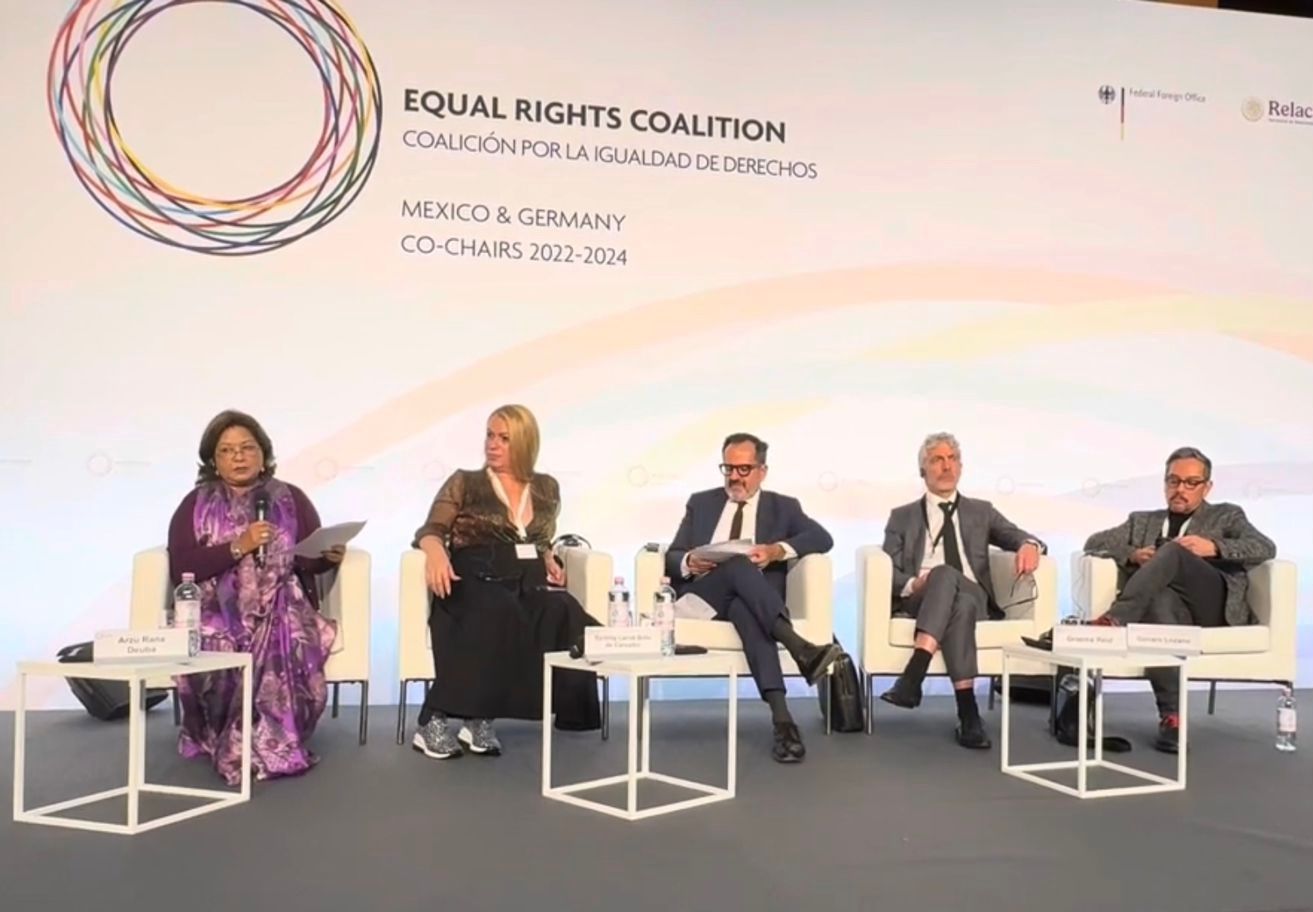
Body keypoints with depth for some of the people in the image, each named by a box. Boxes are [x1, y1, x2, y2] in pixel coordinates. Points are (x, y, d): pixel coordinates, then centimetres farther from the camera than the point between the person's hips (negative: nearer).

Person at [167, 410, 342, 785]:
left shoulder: (291, 499, 11)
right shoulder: (195, 505, 9)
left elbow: (311, 561, 9)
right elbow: (180, 569, -3)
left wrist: (329, 556, -14)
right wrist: (238, 547, -14)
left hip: (280, 610, 0)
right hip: (216, 612, 0)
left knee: (283, 645, -32)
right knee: (216, 652, -31)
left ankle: (241, 747, -16)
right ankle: (269, 746, -12)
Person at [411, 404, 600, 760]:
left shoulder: (546, 488, 20)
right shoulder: (464, 483, 12)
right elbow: (430, 530, 3)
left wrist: (550, 563, 3)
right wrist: (435, 552, -21)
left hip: (528, 579, 3)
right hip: (476, 578, -3)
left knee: (563, 615, -32)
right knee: (497, 614, -38)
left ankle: (478, 718, -31)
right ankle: (435, 720, -33)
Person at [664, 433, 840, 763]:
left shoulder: (783, 507, 17)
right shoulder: (701, 503, 21)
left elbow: (822, 538, -1)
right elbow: (672, 557, 12)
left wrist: (777, 550, -18)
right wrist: (689, 562, -13)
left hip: (750, 598, 0)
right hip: (701, 594, 1)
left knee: (745, 608, -39)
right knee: (738, 565, -34)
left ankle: (780, 718, -50)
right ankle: (798, 647, -49)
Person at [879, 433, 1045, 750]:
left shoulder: (981, 512, 24)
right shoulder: (902, 517, 19)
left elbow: (1017, 537, 9)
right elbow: (888, 571, 7)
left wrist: (1029, 545, -17)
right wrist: (913, 584, -16)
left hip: (974, 597, 1)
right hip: (919, 601, -1)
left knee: (961, 603, -37)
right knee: (944, 572, -37)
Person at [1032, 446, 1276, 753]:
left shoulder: (1227, 515, 23)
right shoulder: (1142, 520, 29)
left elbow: (1265, 548, 4)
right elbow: (1094, 543, 16)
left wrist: (1214, 547, -13)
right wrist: (1132, 554, -5)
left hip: (1216, 603, -1)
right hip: (1169, 602, 1)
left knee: (1172, 550, -30)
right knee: (1161, 597, -39)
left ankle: (1110, 622, -45)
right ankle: (1172, 716, -39)